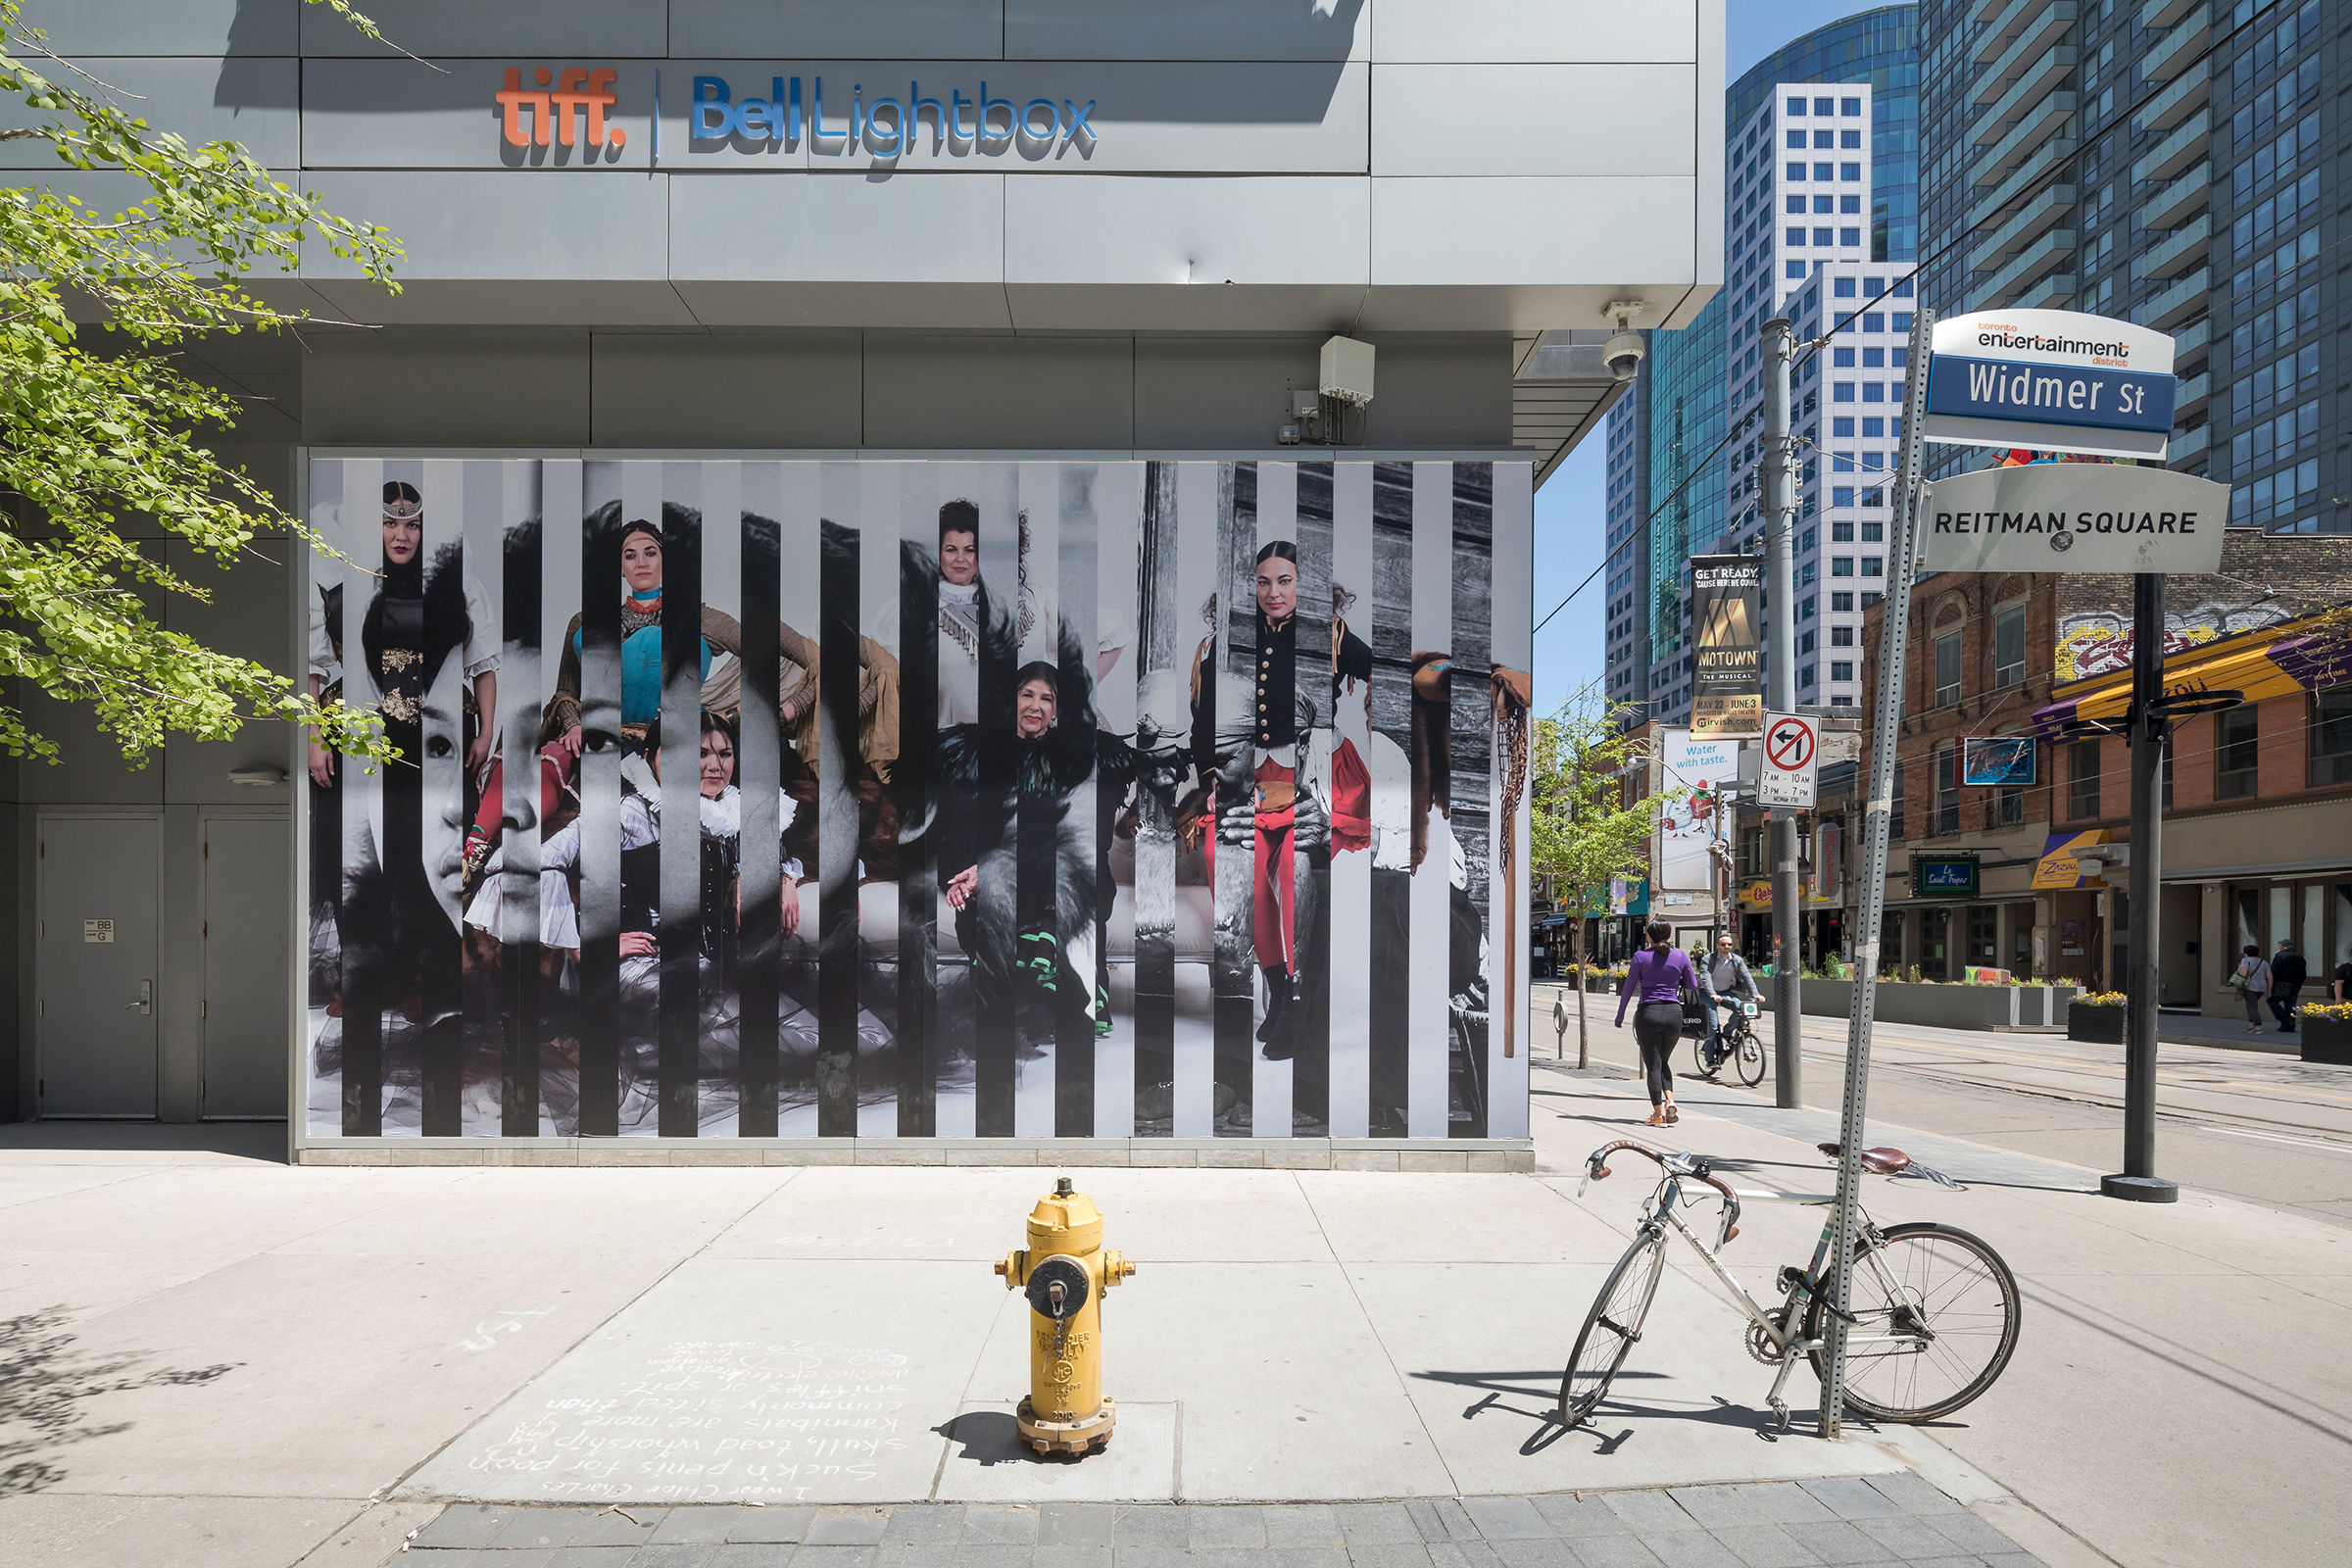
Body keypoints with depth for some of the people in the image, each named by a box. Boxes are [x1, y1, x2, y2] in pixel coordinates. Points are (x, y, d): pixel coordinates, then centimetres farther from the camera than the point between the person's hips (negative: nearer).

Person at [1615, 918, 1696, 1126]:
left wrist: (1620, 1016, 9)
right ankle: (1670, 1101, -1)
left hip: (1648, 1013, -3)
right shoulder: (1681, 956, 3)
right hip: (1674, 1014, 3)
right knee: (1663, 1062, 20)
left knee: (1653, 1064, 4)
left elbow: (1628, 989, 0)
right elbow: (1693, 987, 8)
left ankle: (1659, 1113, 1)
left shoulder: (1641, 957, -3)